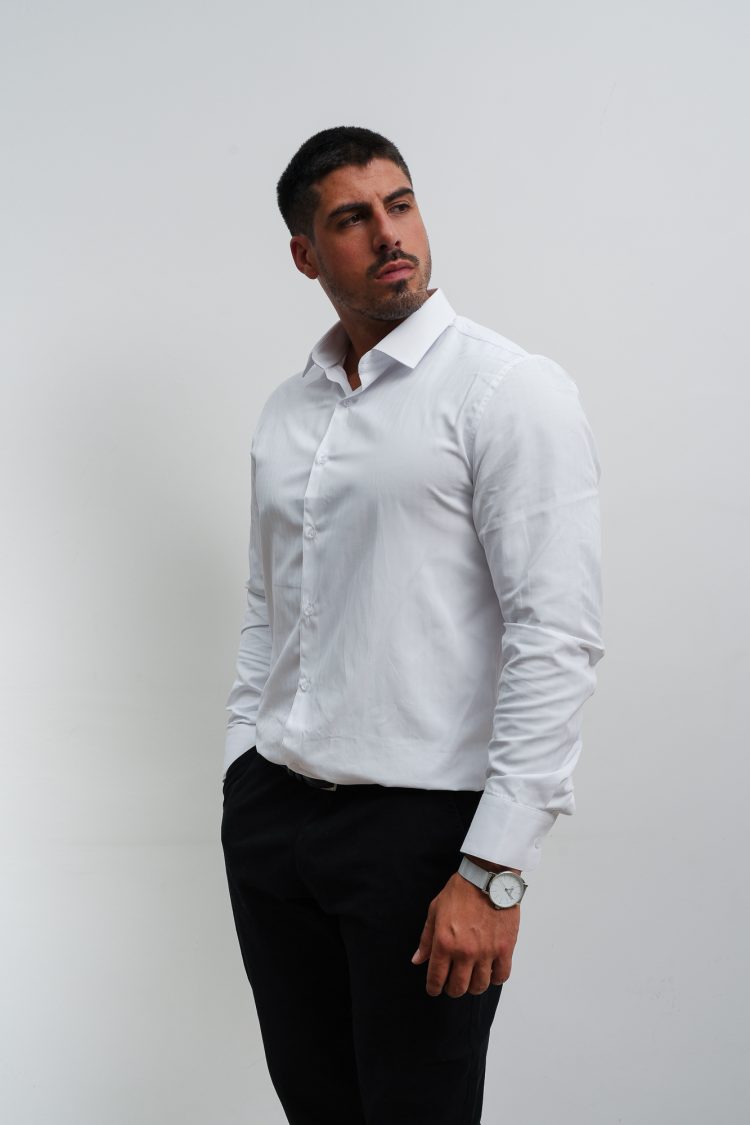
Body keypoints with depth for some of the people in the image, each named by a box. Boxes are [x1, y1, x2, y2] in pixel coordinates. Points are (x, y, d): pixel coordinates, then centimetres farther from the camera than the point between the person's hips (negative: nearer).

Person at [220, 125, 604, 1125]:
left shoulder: (511, 391, -9)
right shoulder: (286, 411, 12)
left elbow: (559, 638, -16)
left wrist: (494, 871, -19)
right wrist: (244, 780, 11)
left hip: (420, 821, -6)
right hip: (272, 815, 6)